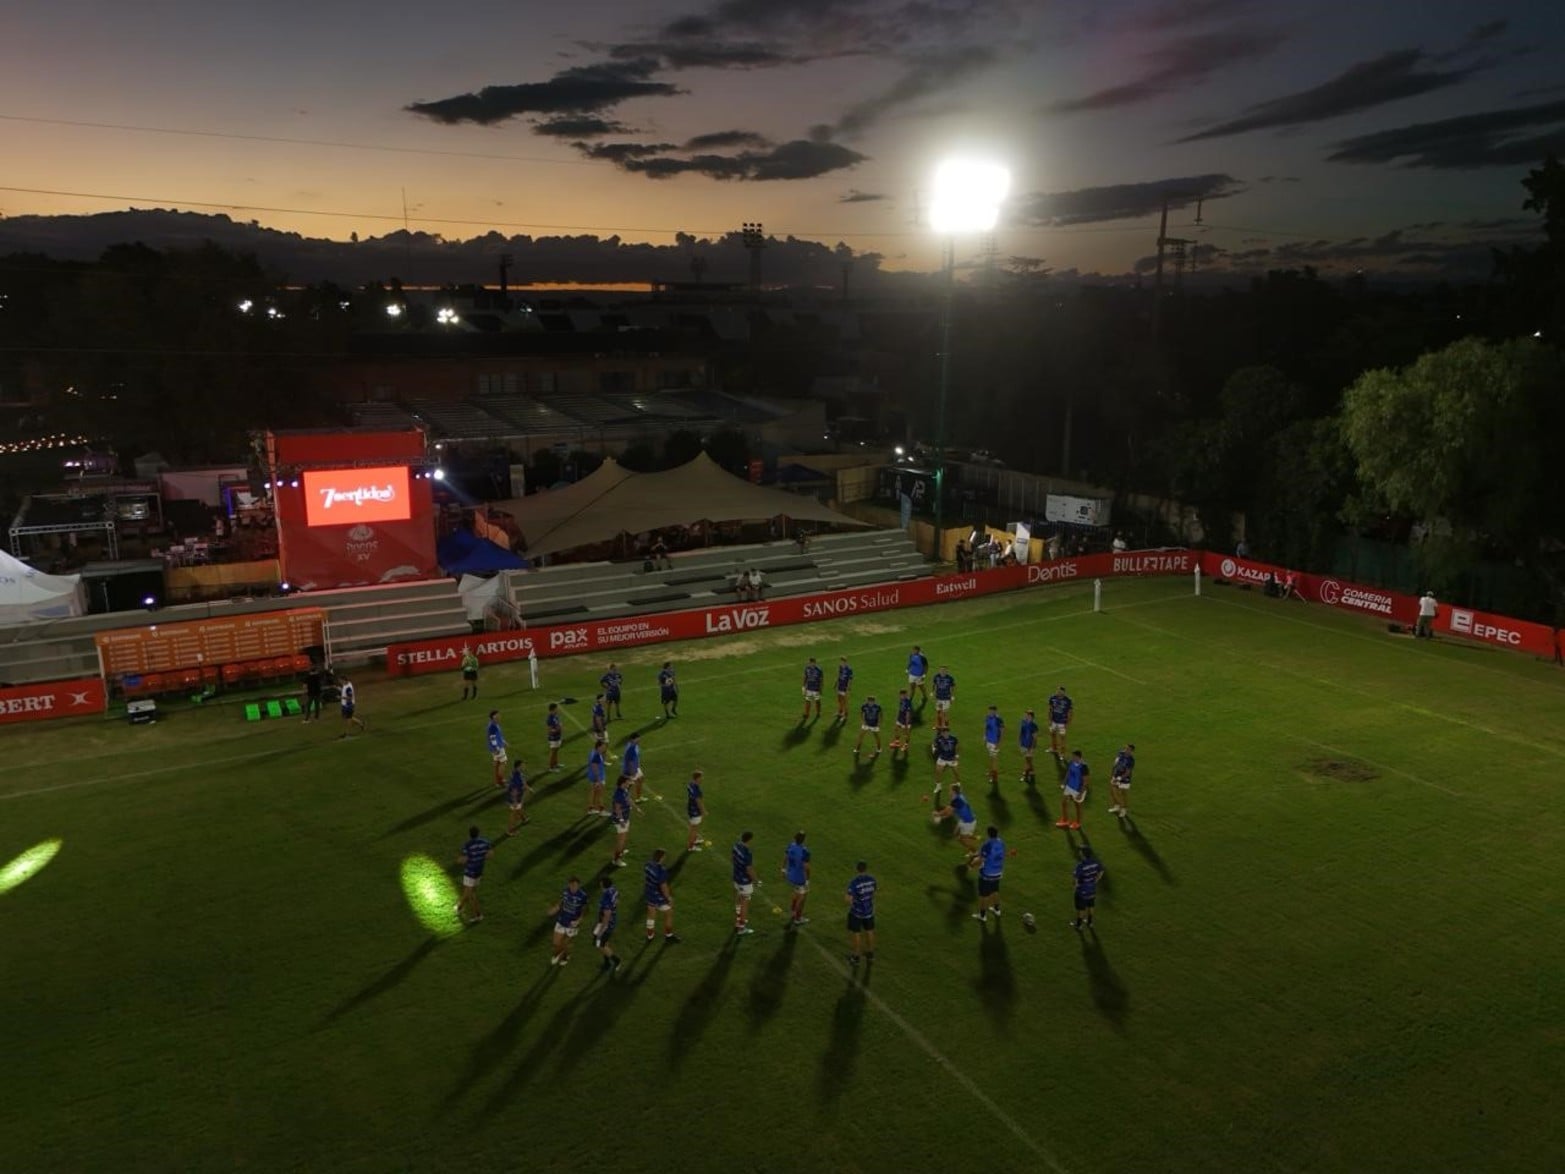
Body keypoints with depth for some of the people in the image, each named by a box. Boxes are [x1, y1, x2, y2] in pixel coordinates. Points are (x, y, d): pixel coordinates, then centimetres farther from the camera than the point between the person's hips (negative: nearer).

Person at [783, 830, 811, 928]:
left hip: (790, 876, 6)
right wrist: (807, 880, -14)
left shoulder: (790, 846, -8)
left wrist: (784, 869, 23)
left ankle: (792, 913, 35)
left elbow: (785, 857, 7)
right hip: (800, 879, -6)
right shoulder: (804, 851, -30)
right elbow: (806, 867, -25)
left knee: (797, 894, 29)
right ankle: (798, 919, 26)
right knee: (801, 897, 14)